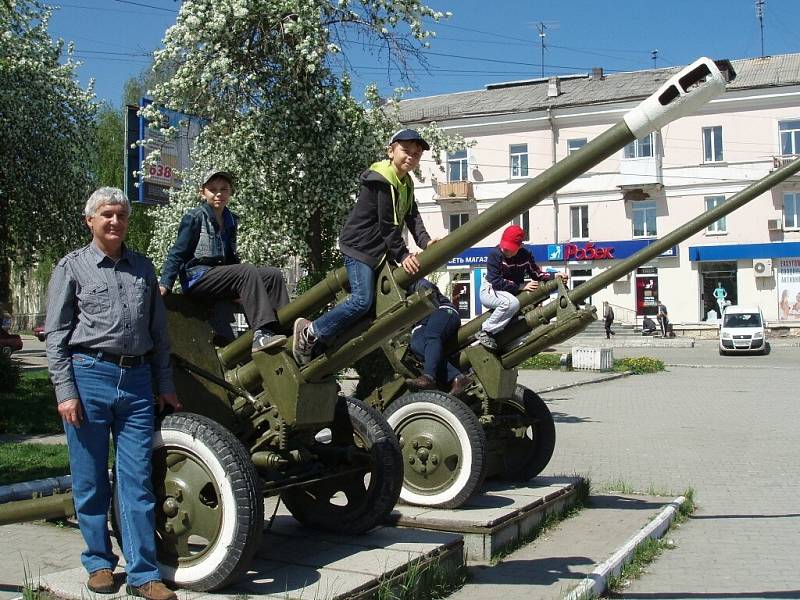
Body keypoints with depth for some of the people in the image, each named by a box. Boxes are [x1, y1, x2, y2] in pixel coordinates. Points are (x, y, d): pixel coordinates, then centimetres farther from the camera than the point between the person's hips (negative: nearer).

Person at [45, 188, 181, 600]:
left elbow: (158, 332, 18)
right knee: (91, 481, 6)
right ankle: (99, 562, 21)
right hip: (89, 377, -2)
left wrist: (165, 386, 15)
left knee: (137, 481, 1)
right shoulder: (72, 267, 4)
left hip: (137, 380, 3)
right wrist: (65, 391, -9)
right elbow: (56, 335, 0)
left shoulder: (143, 268, 15)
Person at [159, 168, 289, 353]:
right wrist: (164, 284, -15)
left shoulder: (231, 220, 16)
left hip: (221, 274, 7)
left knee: (273, 274, -10)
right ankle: (261, 334, -41)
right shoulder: (194, 218, -4)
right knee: (247, 271, -30)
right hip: (197, 278, -7)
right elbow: (177, 254, -6)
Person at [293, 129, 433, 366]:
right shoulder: (381, 180, -17)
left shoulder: (406, 183, 13)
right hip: (359, 246, -10)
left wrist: (425, 241, -12)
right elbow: (387, 224, -19)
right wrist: (402, 255, -18)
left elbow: (412, 216, 4)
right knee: (363, 299, -23)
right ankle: (309, 332, -14)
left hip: (380, 249, 10)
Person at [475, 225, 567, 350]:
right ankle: (485, 331, -28)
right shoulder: (495, 254, -21)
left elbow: (536, 273, 5)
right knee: (512, 303, -36)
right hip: (490, 291, -7)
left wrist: (553, 277, -12)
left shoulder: (525, 255, -6)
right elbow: (496, 282, -24)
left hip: (513, 291, 7)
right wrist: (521, 286, -25)